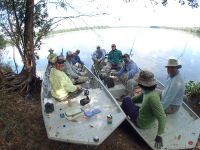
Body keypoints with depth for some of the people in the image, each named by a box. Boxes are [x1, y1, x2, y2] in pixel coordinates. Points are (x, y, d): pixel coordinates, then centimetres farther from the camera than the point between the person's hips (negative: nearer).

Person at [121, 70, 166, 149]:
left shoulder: (152, 96, -37)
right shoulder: (146, 90, -10)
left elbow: (162, 117, -37)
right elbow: (137, 98, 8)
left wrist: (159, 135, -34)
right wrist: (124, 104, 13)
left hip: (141, 123, -8)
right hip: (142, 115, 8)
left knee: (126, 99, -3)